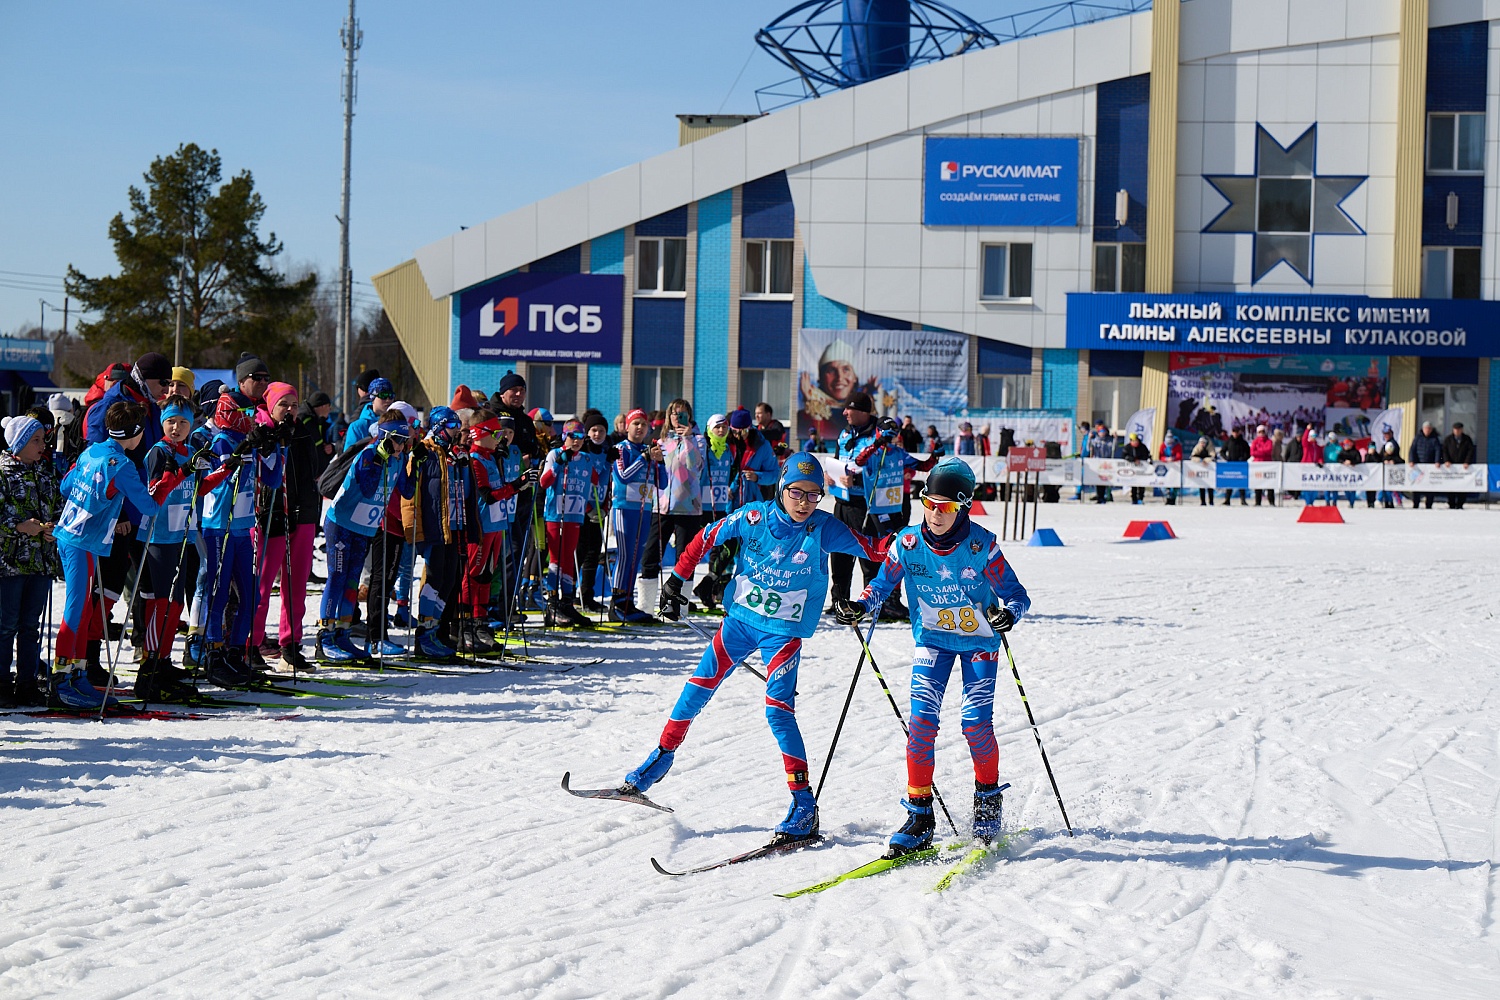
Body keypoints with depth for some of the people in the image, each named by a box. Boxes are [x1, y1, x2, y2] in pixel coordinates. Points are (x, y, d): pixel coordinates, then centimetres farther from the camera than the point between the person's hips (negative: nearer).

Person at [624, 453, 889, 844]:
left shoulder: (824, 529, -13)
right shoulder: (755, 517, -9)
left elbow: (873, 549, -13)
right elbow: (709, 536, 5)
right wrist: (679, 575, 9)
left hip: (784, 632, -3)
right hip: (740, 619, 3)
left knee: (778, 709, -16)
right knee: (697, 690, 8)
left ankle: (804, 805, -14)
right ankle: (662, 757, 31)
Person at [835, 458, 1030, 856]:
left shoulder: (982, 545, -21)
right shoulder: (908, 542, -14)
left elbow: (1016, 594, -20)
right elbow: (883, 583, -1)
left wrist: (1009, 614, -42)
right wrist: (860, 606, -20)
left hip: (978, 639, -2)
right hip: (933, 638, 2)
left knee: (976, 723, -8)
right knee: (922, 722, -10)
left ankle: (988, 801, 18)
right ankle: (919, 813, -1)